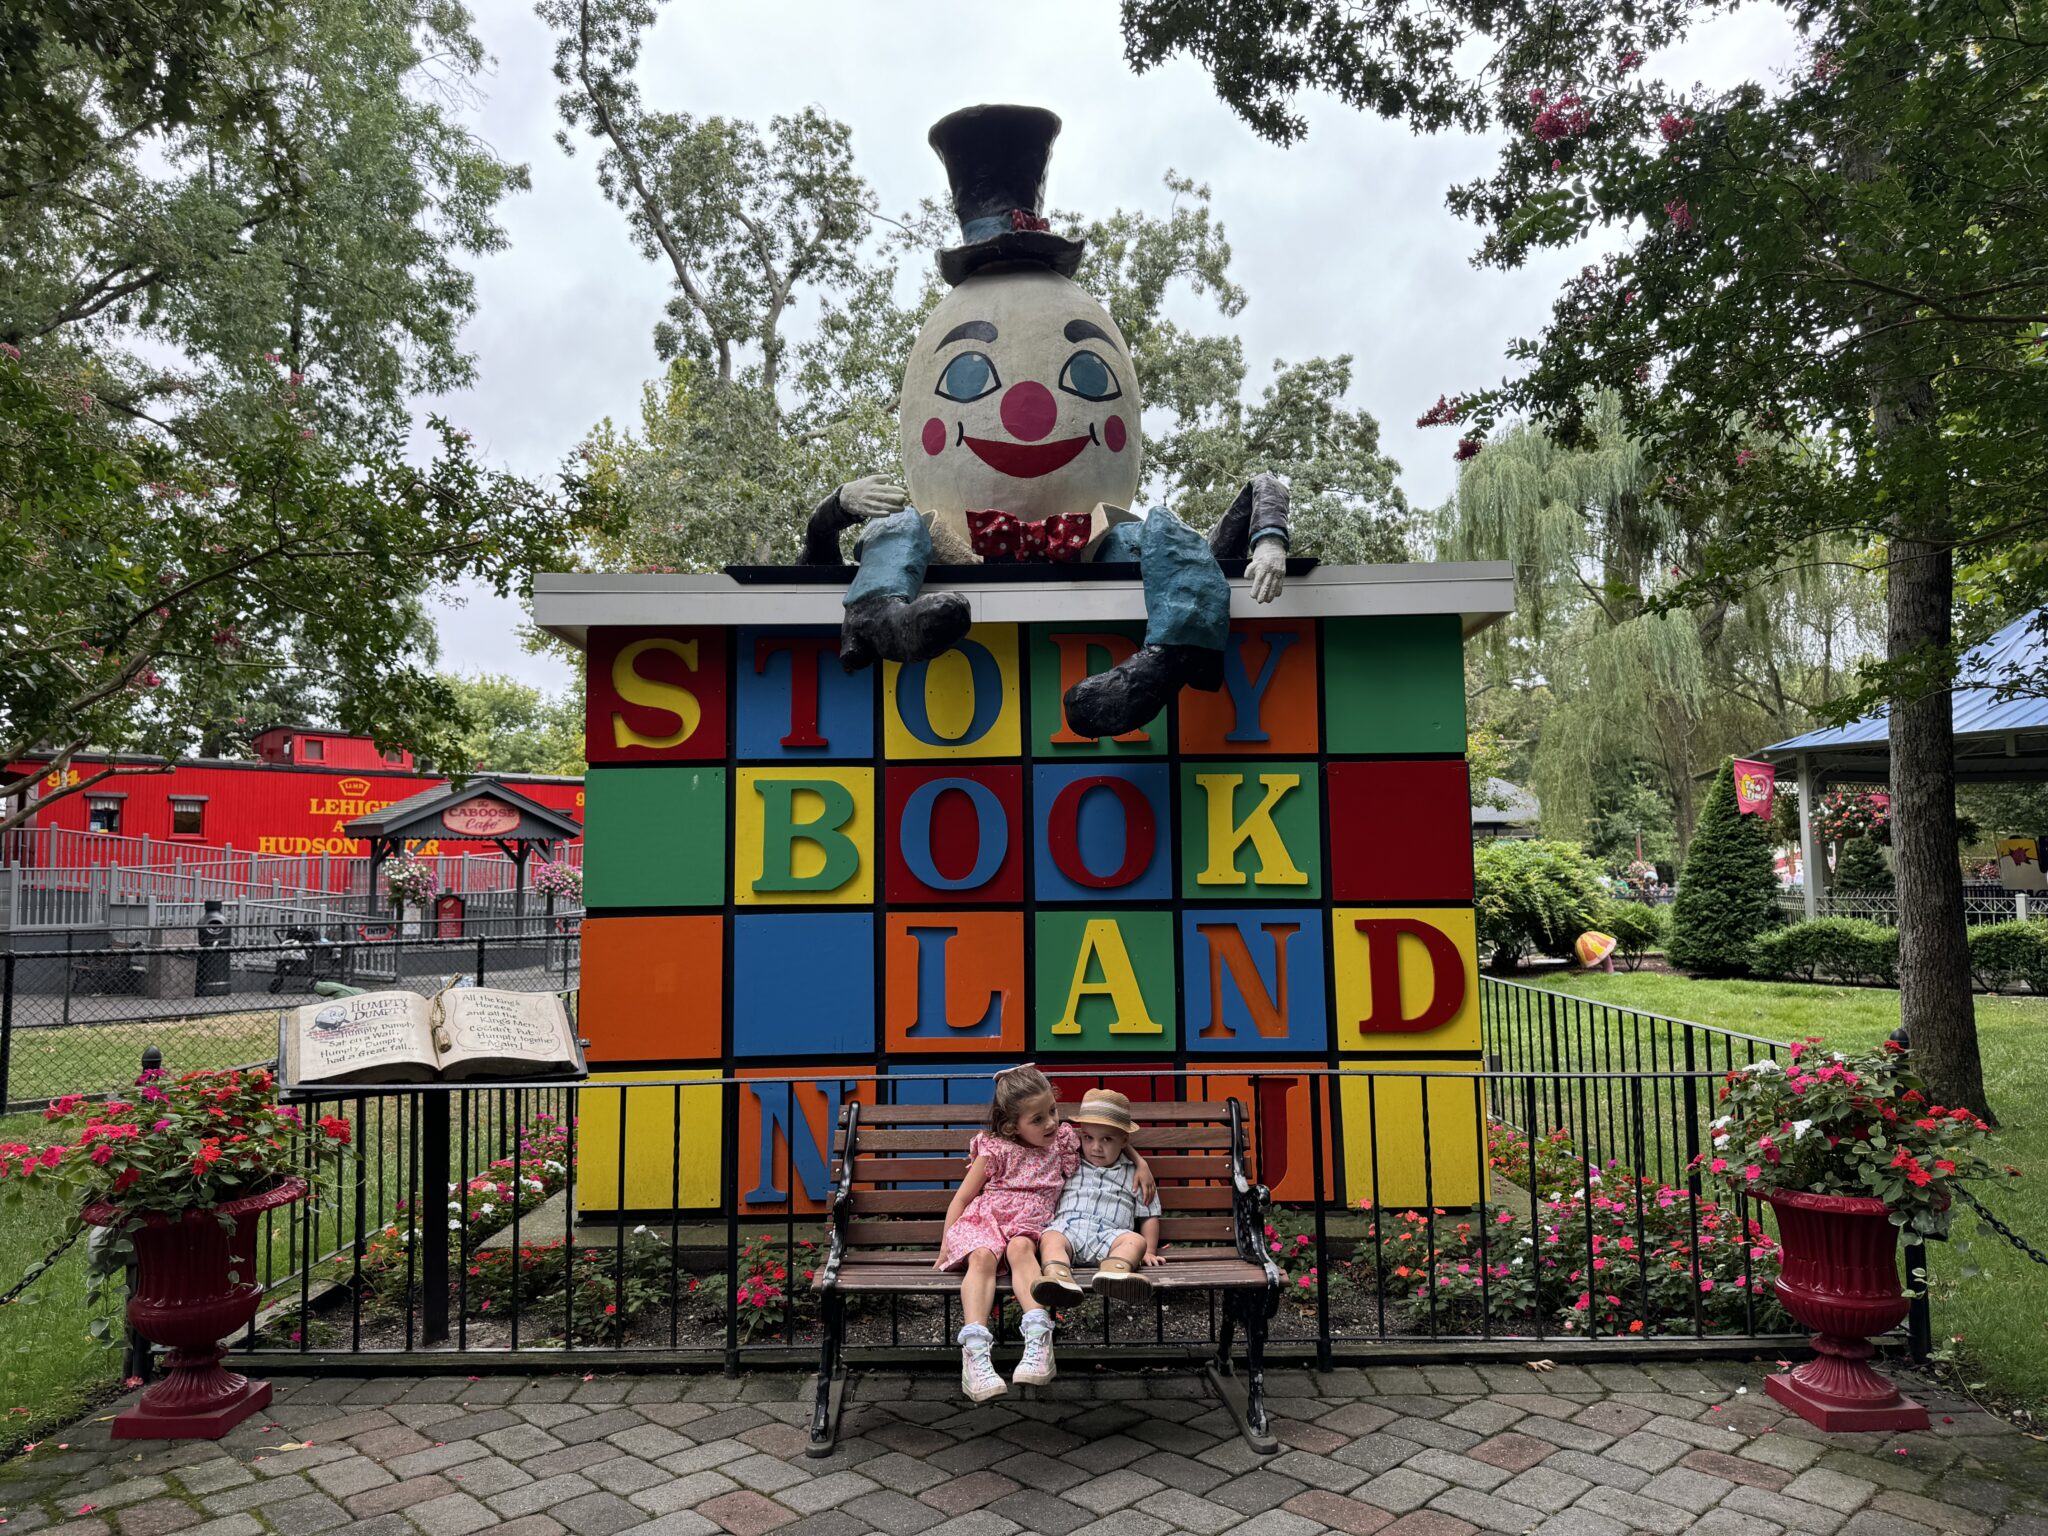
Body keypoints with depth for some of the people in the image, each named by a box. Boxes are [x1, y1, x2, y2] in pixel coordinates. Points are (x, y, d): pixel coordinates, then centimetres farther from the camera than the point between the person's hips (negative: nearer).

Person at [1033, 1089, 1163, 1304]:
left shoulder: (1133, 1174, 22)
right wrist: (1045, 1223, 11)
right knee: (1050, 1239, -32)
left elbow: (1148, 1215, 21)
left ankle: (1114, 1269, -62)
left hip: (1109, 1234, 0)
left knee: (1136, 1240, -31)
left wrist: (1149, 1252, 10)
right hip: (1067, 1228, 1)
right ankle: (1058, 1276, -61)